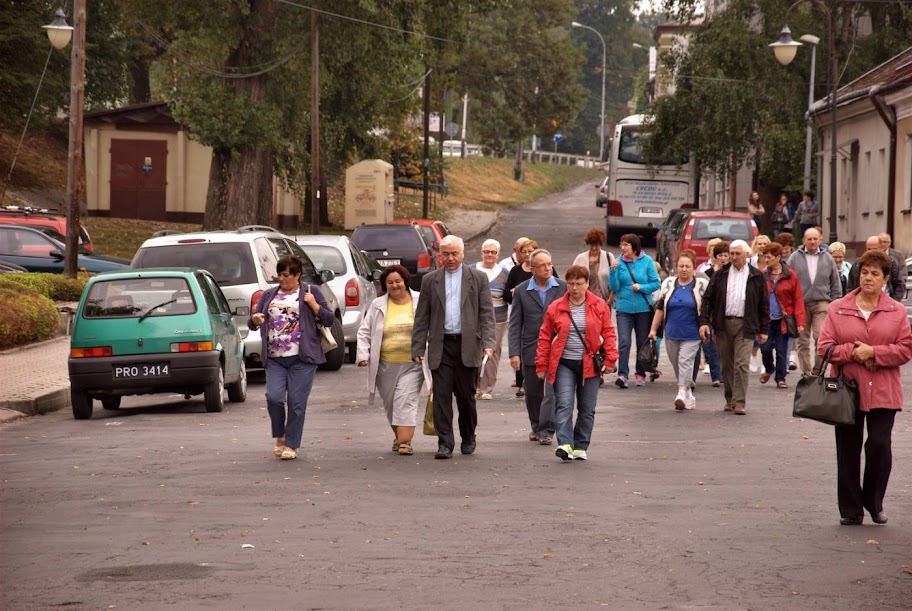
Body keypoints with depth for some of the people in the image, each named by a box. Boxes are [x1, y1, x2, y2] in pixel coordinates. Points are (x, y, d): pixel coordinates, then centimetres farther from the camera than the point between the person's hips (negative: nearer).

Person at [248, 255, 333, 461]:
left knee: (297, 403, -4)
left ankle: (291, 445, 5)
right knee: (274, 398, -12)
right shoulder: (269, 295, 17)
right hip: (274, 359, 3)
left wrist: (313, 304, -9)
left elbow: (329, 320, 6)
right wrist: (255, 319, -6)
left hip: (302, 359, -3)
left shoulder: (311, 292, 7)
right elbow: (252, 324, 17)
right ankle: (280, 437, 10)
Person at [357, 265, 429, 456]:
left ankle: (405, 441, -17)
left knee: (406, 401, -14)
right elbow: (364, 332, 10)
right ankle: (398, 435, 28)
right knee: (390, 404, 9)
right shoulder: (378, 305, 7)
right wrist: (363, 355, -3)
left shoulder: (420, 302, 3)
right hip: (386, 365, 3)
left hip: (412, 365, -3)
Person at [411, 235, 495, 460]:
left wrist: (488, 343, -12)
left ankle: (468, 439, 25)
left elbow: (487, 314, 1)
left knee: (466, 396, 8)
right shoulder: (430, 280, 9)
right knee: (441, 395, -6)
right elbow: (421, 318, 8)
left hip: (467, 345, -1)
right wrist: (418, 348, 0)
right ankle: (445, 443, -5)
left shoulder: (478, 279, 6)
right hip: (441, 346, 1)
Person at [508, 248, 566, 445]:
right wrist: (514, 352, -6)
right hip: (531, 350, 2)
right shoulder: (521, 291, 3)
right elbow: (515, 324, 2)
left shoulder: (563, 288, 2)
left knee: (552, 390, -11)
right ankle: (536, 426, 30)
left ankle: (546, 430, -7)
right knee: (532, 392, 12)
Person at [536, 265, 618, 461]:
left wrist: (610, 359, -7)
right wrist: (542, 365, 2)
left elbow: (608, 333, 3)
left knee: (587, 409, 6)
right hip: (563, 364, -1)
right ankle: (565, 444, -24)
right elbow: (545, 337, 5)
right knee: (564, 405, -15)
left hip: (589, 365, 1)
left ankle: (581, 448, 16)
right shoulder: (555, 308, 2)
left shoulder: (599, 306, 2)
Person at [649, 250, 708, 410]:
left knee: (685, 362, -15)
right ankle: (689, 396, 19)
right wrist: (653, 329, 8)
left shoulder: (702, 285, -2)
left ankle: (682, 395, -23)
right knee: (676, 365, 7)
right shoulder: (668, 284, 7)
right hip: (671, 334, 4)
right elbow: (660, 308, 10)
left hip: (691, 335, -4)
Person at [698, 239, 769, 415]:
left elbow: (764, 304, 8)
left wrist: (763, 329, 5)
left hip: (745, 326, -2)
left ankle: (740, 402, -11)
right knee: (727, 364, 8)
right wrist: (704, 321, -5)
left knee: (741, 364, -10)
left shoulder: (756, 277, 6)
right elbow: (708, 298, 7)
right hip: (723, 324, 2)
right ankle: (730, 399, 19)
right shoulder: (720, 275, 9)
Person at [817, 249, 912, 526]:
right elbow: (825, 348, 0)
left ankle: (874, 503, 13)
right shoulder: (838, 309, 4)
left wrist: (873, 352, -14)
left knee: (879, 446, -9)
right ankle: (851, 510, 15)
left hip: (883, 393, -1)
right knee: (848, 451, 5)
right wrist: (853, 352, -14)